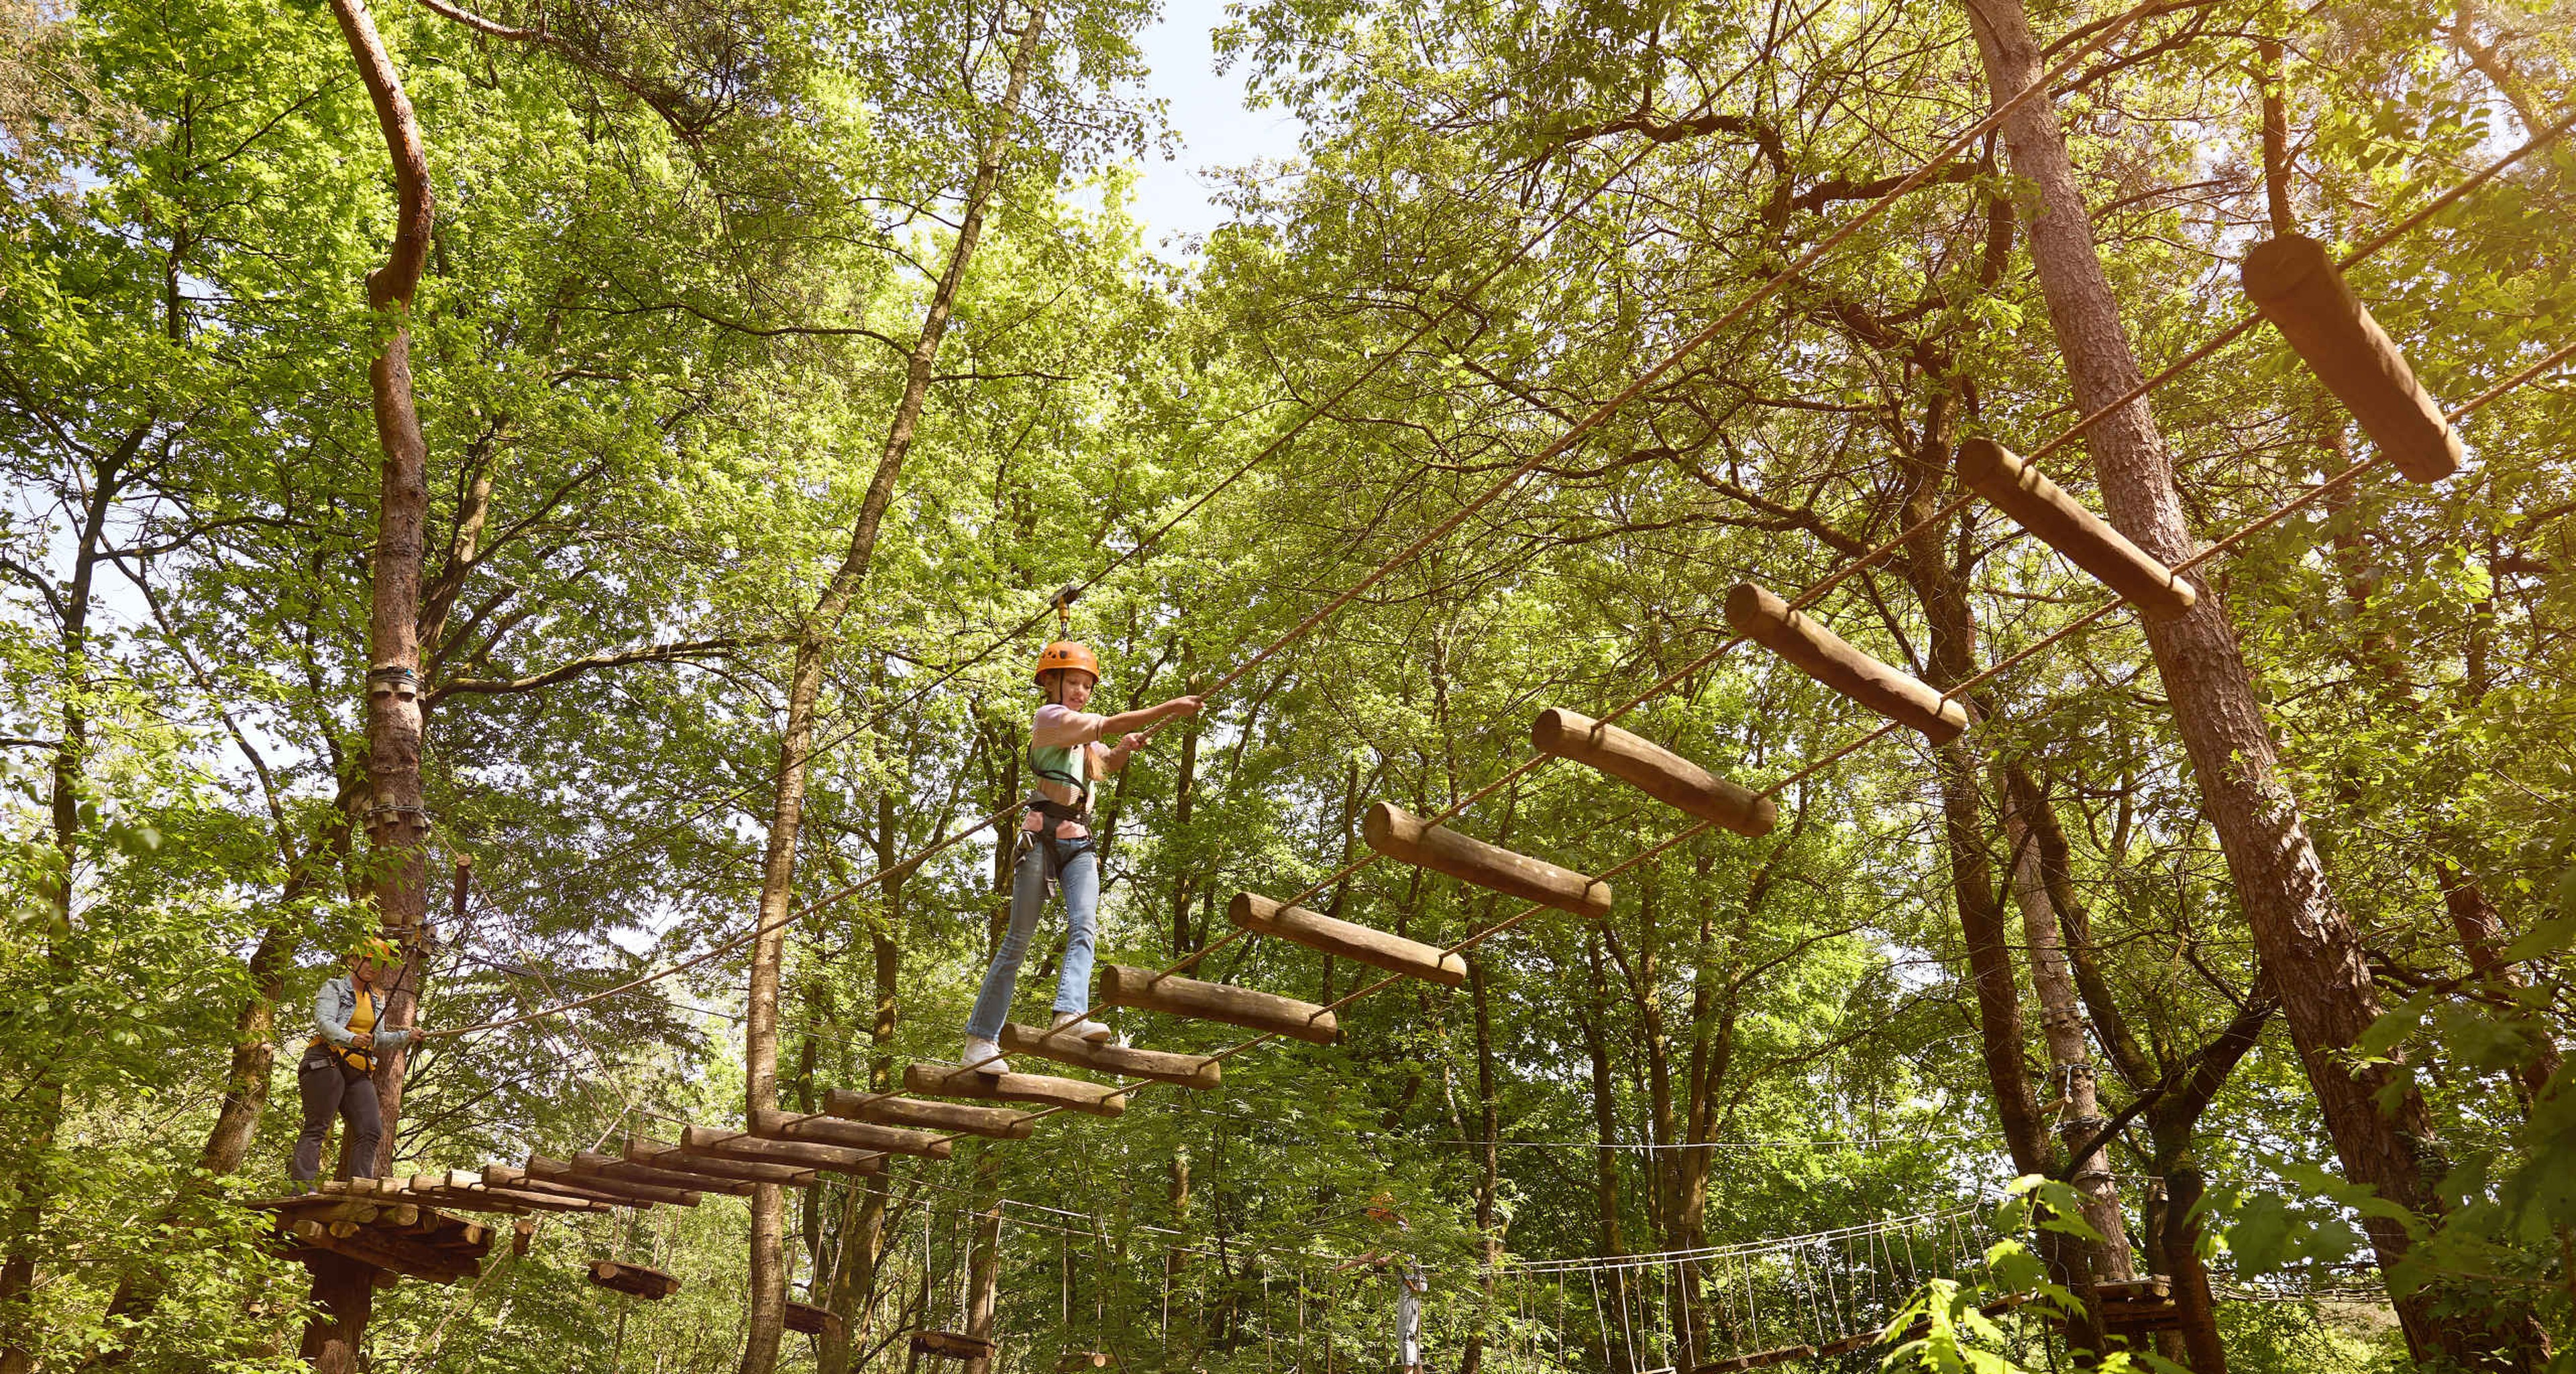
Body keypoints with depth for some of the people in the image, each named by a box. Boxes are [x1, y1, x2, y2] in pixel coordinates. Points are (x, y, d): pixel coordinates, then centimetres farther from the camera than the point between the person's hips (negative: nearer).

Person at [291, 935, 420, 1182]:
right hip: (327, 1064, -6)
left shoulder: (376, 1000, 24)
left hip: (359, 1073, 6)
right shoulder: (335, 988, 3)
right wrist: (352, 1039, -32)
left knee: (371, 1131, -6)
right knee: (316, 1128, -12)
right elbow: (323, 1022, -15)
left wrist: (406, 1037, 15)